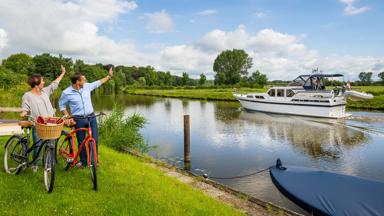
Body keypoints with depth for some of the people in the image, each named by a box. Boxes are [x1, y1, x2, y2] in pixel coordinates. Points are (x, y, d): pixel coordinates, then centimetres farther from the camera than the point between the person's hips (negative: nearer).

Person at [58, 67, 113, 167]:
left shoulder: (87, 86, 0)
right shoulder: (66, 93, -9)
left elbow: (98, 82, 15)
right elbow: (61, 105, 3)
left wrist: (109, 76, 17)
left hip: (91, 117, 3)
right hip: (79, 120, -3)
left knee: (95, 140, 3)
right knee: (81, 142, 8)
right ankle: (83, 161, 26)